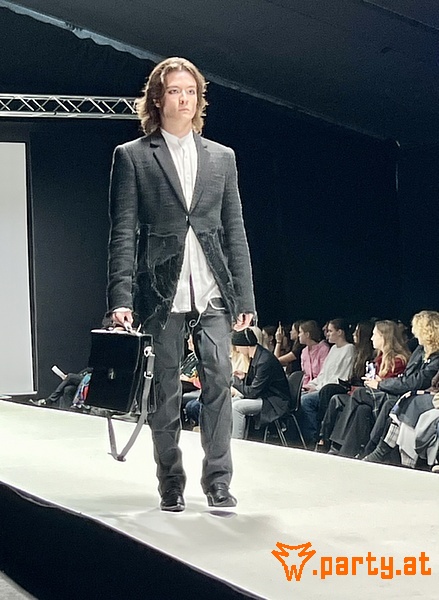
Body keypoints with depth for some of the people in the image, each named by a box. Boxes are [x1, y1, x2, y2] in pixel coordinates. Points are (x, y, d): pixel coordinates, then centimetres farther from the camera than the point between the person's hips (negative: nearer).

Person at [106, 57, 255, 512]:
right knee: (164, 392, 3)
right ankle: (171, 486, 14)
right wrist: (121, 297, -9)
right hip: (161, 292, -2)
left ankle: (218, 480, 0)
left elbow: (235, 232, 14)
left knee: (219, 379, -9)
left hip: (213, 292, 2)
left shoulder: (221, 158, 15)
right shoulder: (132, 157, 5)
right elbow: (123, 233, 0)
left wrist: (244, 297, 8)